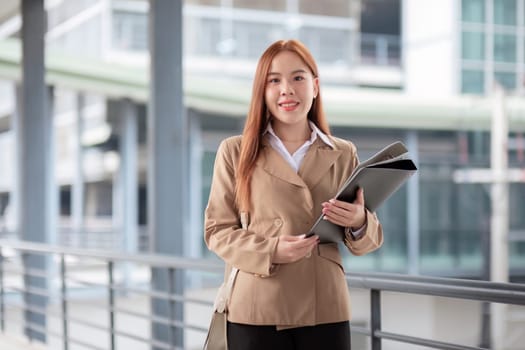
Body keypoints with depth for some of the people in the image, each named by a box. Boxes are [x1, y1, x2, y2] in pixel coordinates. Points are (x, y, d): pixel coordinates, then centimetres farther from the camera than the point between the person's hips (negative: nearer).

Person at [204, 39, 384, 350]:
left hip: (325, 311, 2)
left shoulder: (343, 154, 9)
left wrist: (359, 223, -13)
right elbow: (217, 230, 2)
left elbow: (368, 240, 10)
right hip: (255, 312, -1)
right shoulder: (235, 152, 4)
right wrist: (269, 251, -15)